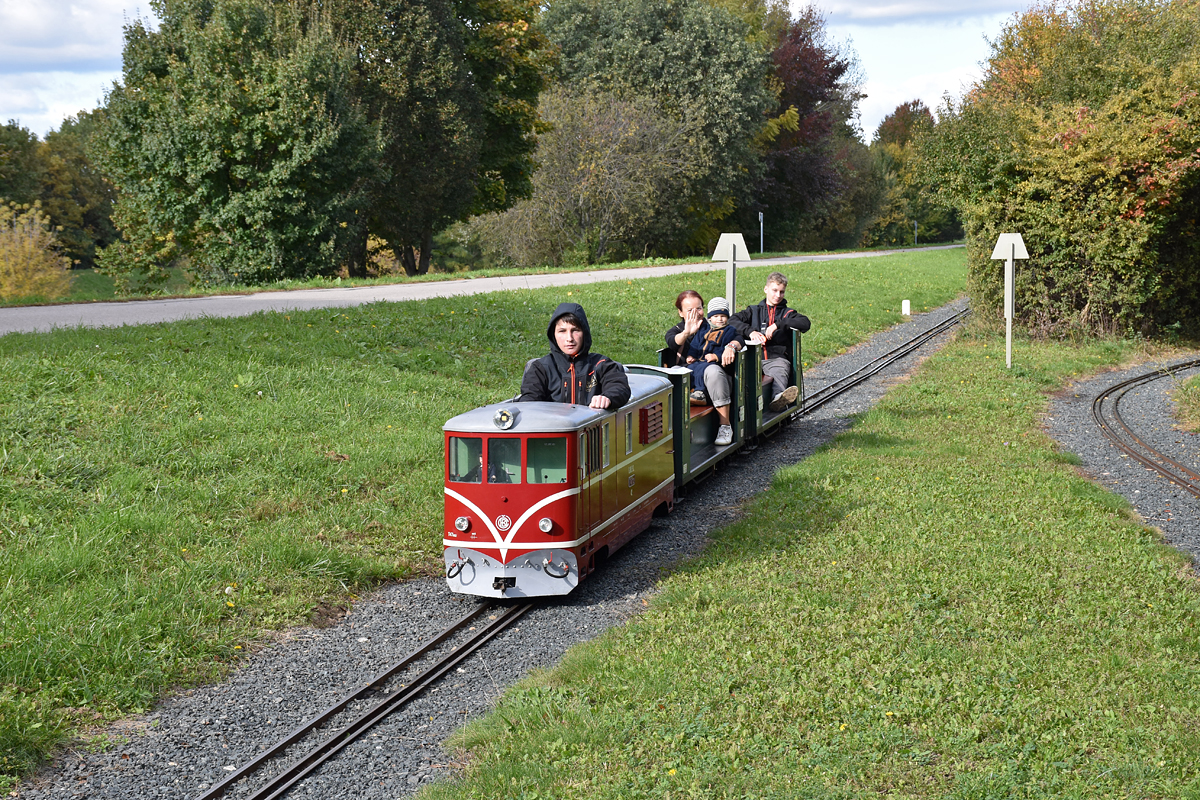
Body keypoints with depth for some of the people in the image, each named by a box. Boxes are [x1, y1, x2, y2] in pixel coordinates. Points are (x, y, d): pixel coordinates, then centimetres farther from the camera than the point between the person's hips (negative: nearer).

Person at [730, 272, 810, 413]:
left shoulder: (787, 313, 24)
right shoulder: (754, 311, 29)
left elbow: (805, 323, 3)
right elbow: (733, 320, 12)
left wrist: (778, 325, -8)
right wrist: (750, 331, -8)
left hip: (777, 357, -1)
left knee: (779, 373, -40)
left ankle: (779, 397, -71)